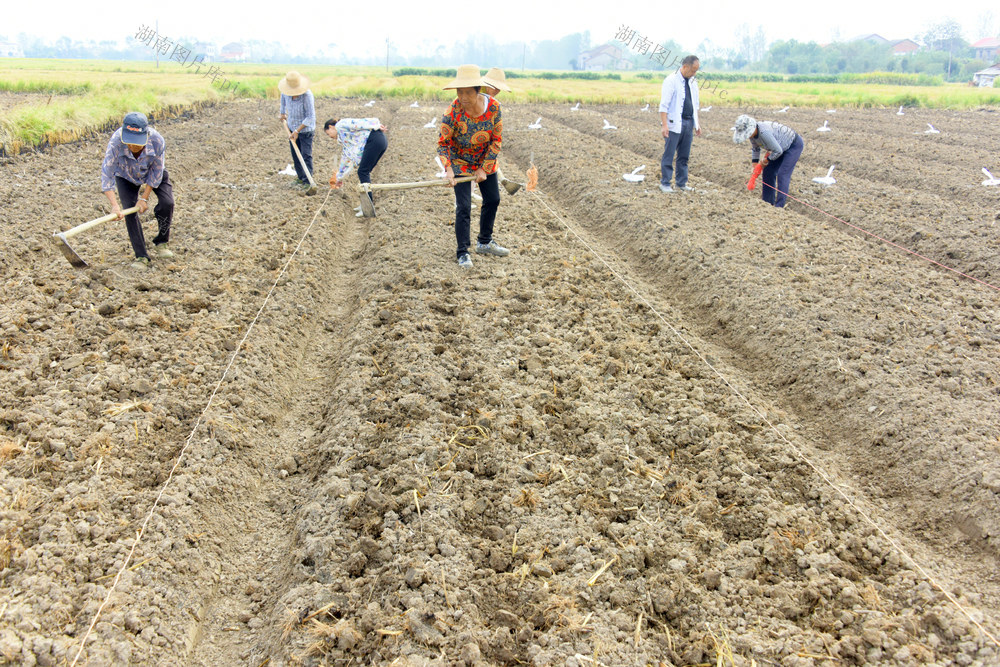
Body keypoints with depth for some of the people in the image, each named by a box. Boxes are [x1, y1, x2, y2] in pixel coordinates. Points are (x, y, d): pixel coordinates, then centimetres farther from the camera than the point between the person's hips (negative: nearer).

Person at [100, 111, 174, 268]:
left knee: (167, 203, -18)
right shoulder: (116, 142, -39)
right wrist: (114, 205, -41)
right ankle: (141, 256, -6)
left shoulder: (157, 141, -37)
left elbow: (156, 172, -21)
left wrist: (144, 197, -19)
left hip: (152, 173, 0)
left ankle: (160, 244, 6)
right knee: (129, 210, -15)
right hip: (126, 177, 0)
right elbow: (106, 174, -34)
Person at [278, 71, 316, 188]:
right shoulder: (286, 91, -10)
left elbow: (310, 117, -23)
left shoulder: (307, 95, -27)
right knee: (295, 154, 10)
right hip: (292, 127, 6)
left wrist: (297, 131, -22)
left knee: (306, 155, -8)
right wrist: (282, 113, 30)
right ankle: (300, 177, 21)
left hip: (305, 129, -6)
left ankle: (307, 181, -4)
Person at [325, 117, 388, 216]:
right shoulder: (342, 137, 31)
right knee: (364, 172, 12)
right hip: (381, 141, 9)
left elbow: (357, 123, -6)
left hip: (375, 139, -9)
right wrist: (339, 177, 43)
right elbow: (346, 156, 37)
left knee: (363, 172, -7)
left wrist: (377, 126, -10)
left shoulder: (340, 125, 5)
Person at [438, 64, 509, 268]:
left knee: (492, 200, 12)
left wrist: (484, 169, -15)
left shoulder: (493, 106, -20)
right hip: (460, 162, -4)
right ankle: (463, 253, 2)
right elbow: (443, 143, -19)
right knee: (463, 207, -9)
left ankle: (484, 242, 32)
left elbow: (496, 140, -12)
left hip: (486, 160, 4)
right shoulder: (453, 111, -27)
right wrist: (448, 169, -32)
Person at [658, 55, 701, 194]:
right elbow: (664, 105, -14)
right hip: (674, 124, -7)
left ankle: (682, 183, 15)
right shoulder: (671, 81, -9)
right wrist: (664, 125, -20)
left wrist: (697, 123, 17)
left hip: (689, 123, 7)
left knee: (684, 156, 9)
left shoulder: (692, 82, 13)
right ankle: (665, 183, 5)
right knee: (668, 155, -2)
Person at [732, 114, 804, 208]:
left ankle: (779, 206, -15)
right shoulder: (752, 132, -10)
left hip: (795, 145, -9)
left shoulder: (764, 132, -39)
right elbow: (755, 148, 9)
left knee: (782, 174, -17)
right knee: (768, 172, 7)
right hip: (784, 146, 9)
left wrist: (767, 159, -13)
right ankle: (768, 202, 16)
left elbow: (778, 151, -29)